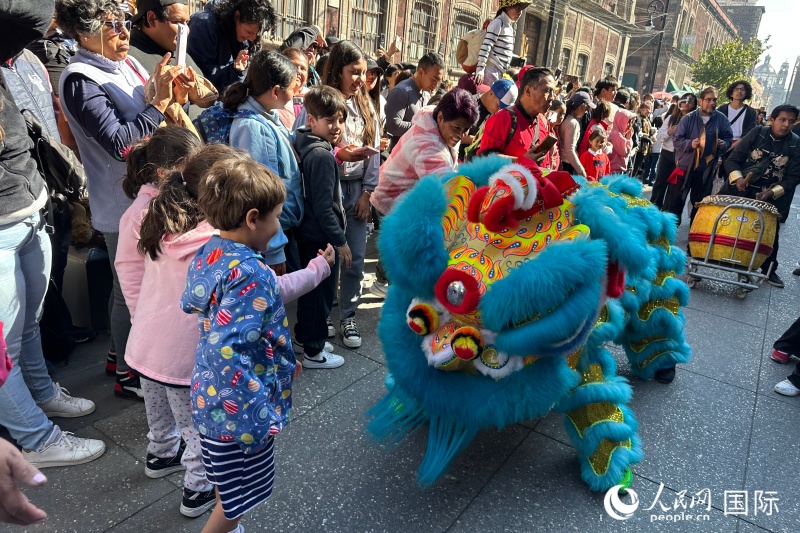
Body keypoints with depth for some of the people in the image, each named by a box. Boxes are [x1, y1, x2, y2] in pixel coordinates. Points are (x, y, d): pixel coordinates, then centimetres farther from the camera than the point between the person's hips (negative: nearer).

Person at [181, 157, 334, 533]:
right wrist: (260, 416, -27)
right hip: (238, 411, -9)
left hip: (212, 399, 9)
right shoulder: (249, 275, -30)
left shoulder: (209, 252, -3)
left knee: (229, 487, 31)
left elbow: (190, 303, 14)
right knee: (239, 497, 16)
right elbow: (225, 355, -35)